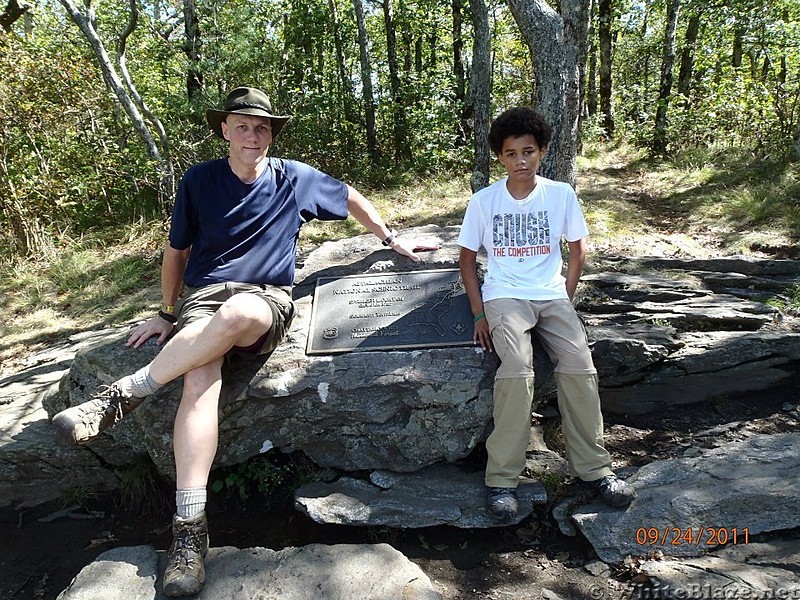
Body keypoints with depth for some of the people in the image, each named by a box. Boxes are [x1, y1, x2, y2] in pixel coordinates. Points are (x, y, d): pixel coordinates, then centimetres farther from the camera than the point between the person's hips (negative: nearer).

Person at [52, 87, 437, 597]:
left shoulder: (294, 178, 8)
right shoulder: (199, 181, 8)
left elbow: (351, 198, 24)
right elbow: (176, 250, 17)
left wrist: (391, 239, 23)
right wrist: (168, 314, 16)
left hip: (266, 300, 0)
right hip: (204, 295, 1)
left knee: (237, 314, -41)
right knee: (200, 380, -32)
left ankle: (123, 395, -29)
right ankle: (190, 530, -33)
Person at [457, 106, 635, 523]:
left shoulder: (561, 195, 2)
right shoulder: (483, 201, 0)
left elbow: (577, 250, 12)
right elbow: (467, 259, 6)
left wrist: (565, 301, 2)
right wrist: (479, 314, -2)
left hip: (551, 295, 2)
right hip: (505, 297, -2)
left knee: (579, 368, -21)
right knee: (517, 370, -28)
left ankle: (592, 466, -3)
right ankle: (502, 479, -18)